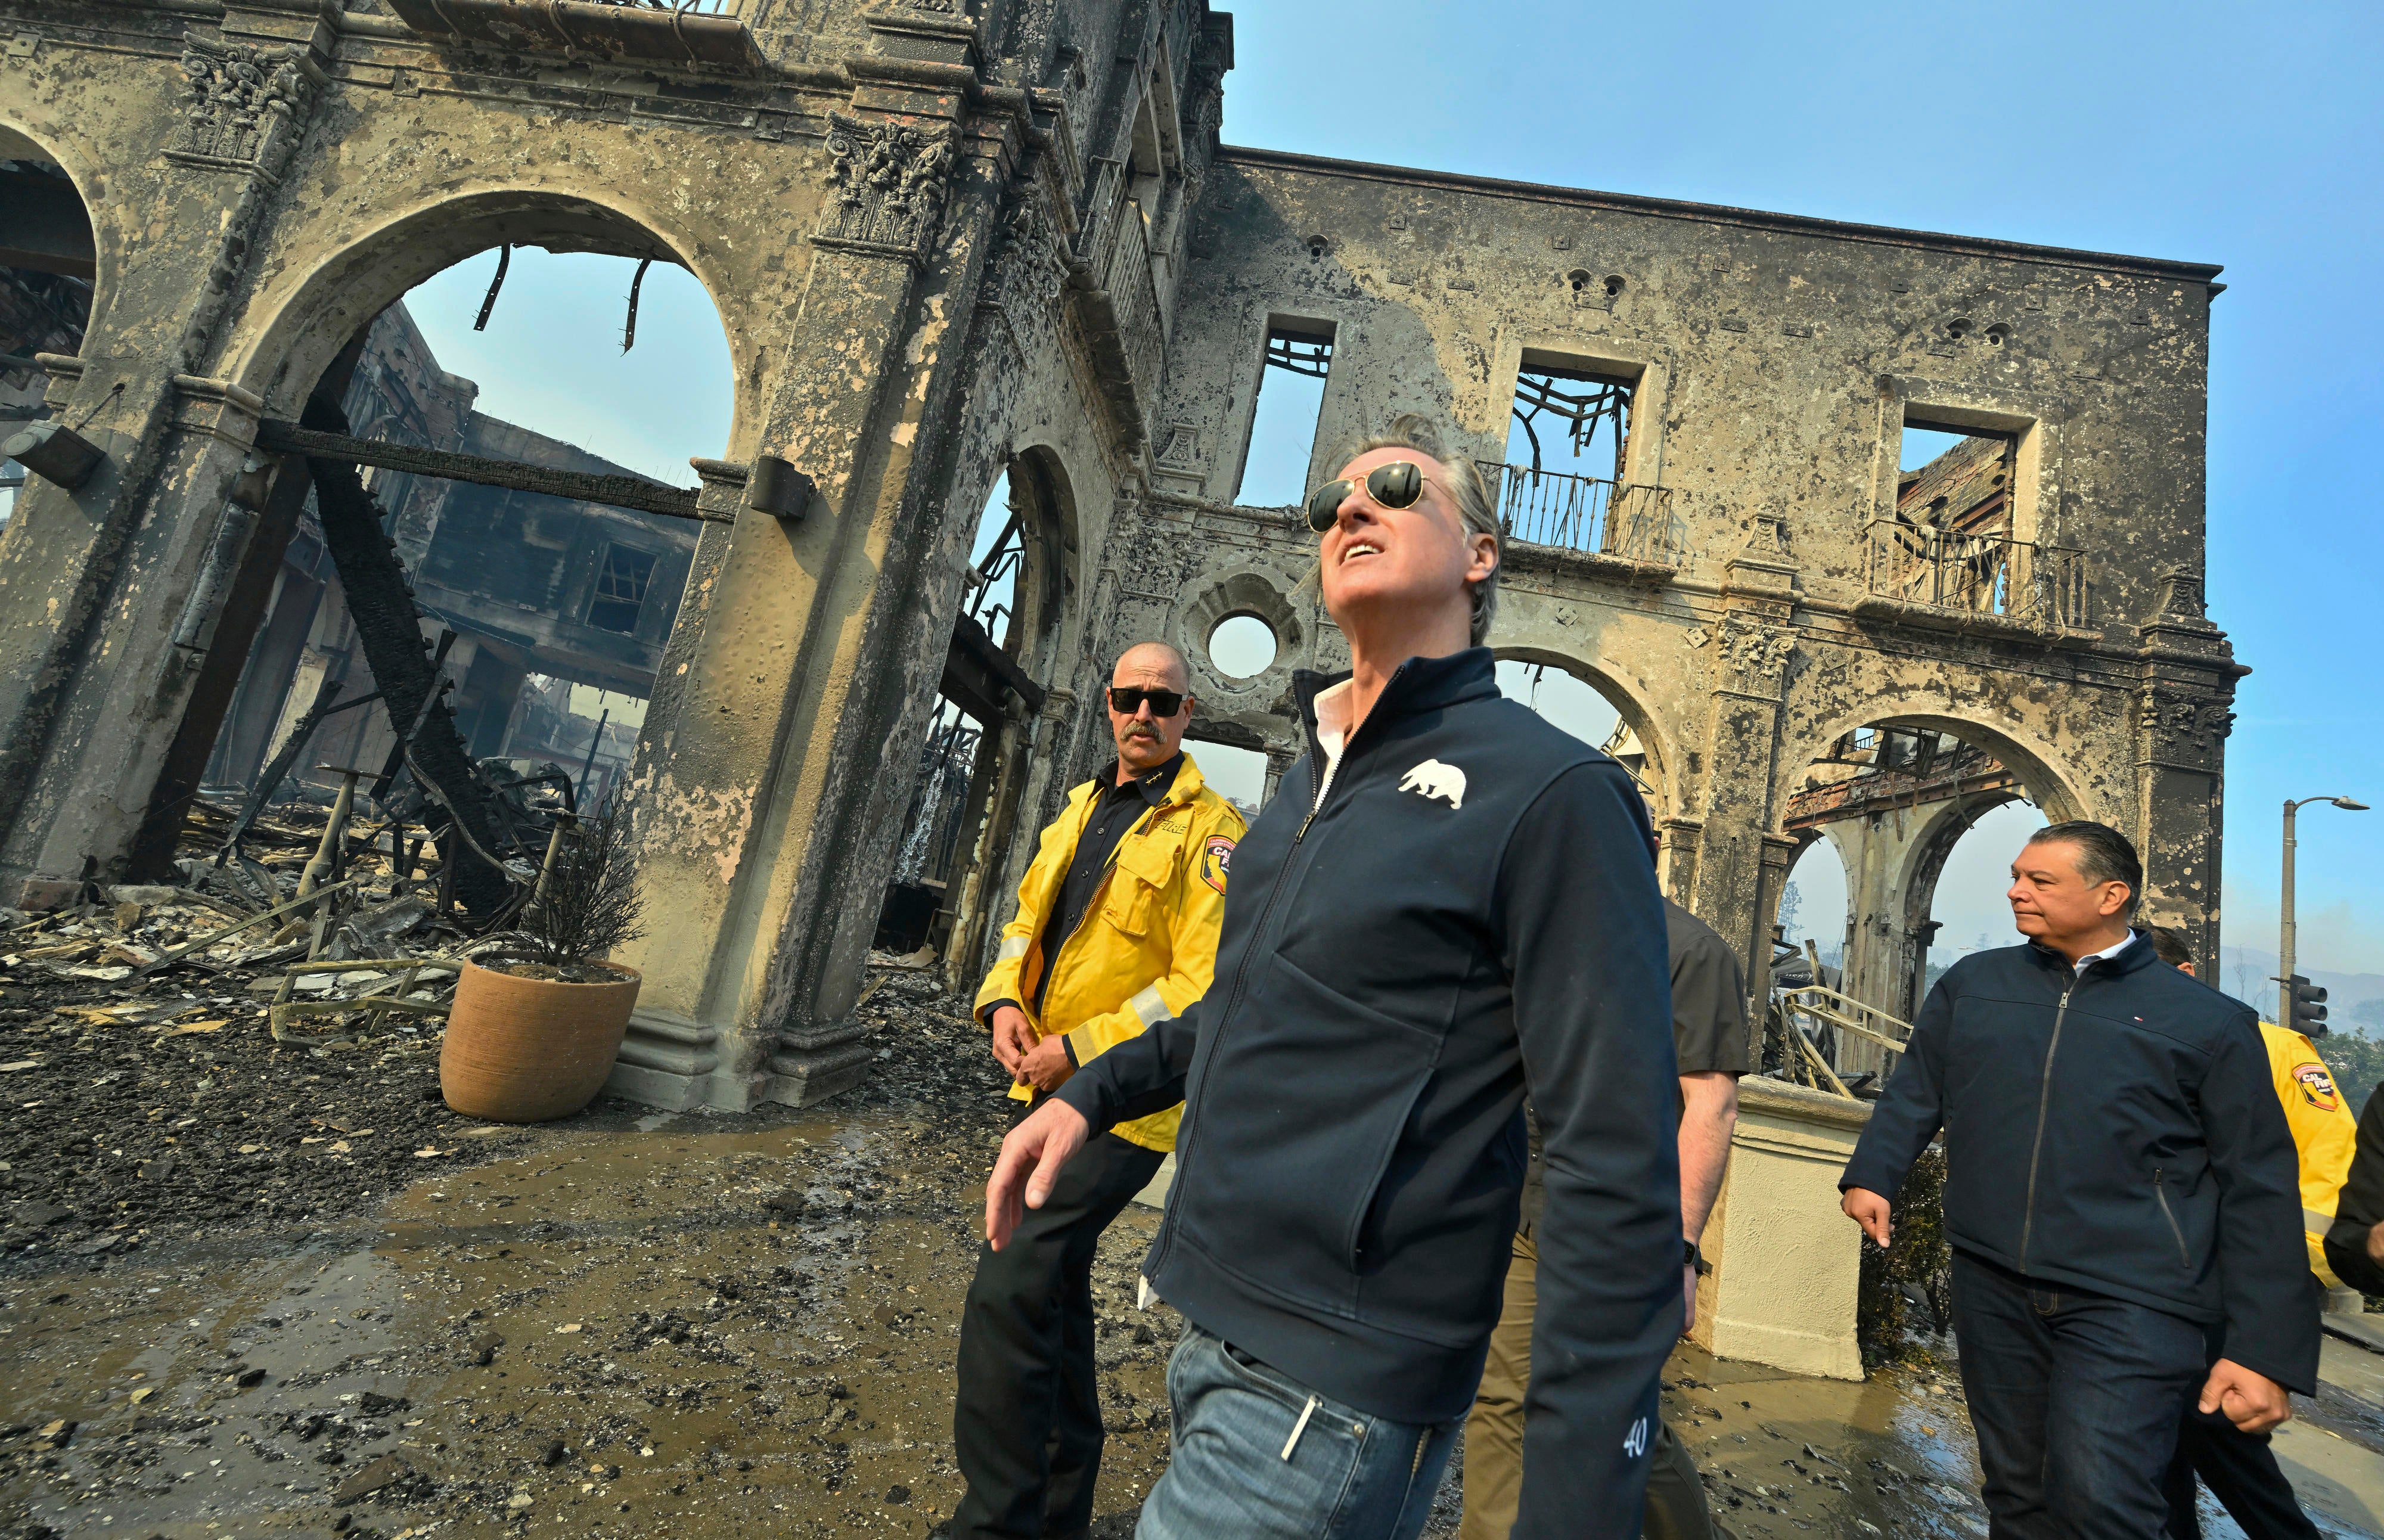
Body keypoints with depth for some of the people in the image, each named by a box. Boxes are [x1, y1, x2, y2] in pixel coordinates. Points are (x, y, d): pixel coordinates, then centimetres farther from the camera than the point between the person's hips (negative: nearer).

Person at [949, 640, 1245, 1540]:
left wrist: (1080, 1049, -20)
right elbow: (1029, 921, 17)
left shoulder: (1206, 831, -13)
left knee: (1009, 1290, -13)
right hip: (1054, 1086, 8)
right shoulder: (1082, 809, 12)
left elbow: (1202, 987, -19)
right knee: (1055, 1279, 19)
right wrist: (1005, 1001, -2)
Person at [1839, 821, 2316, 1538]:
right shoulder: (1972, 984, 7)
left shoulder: (2207, 1020, -1)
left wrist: (2265, 1349, -4)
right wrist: (1872, 1175, -1)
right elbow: (1915, 1089, 12)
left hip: (2129, 1299, -3)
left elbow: (2257, 1190, 0)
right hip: (1992, 1288, 3)